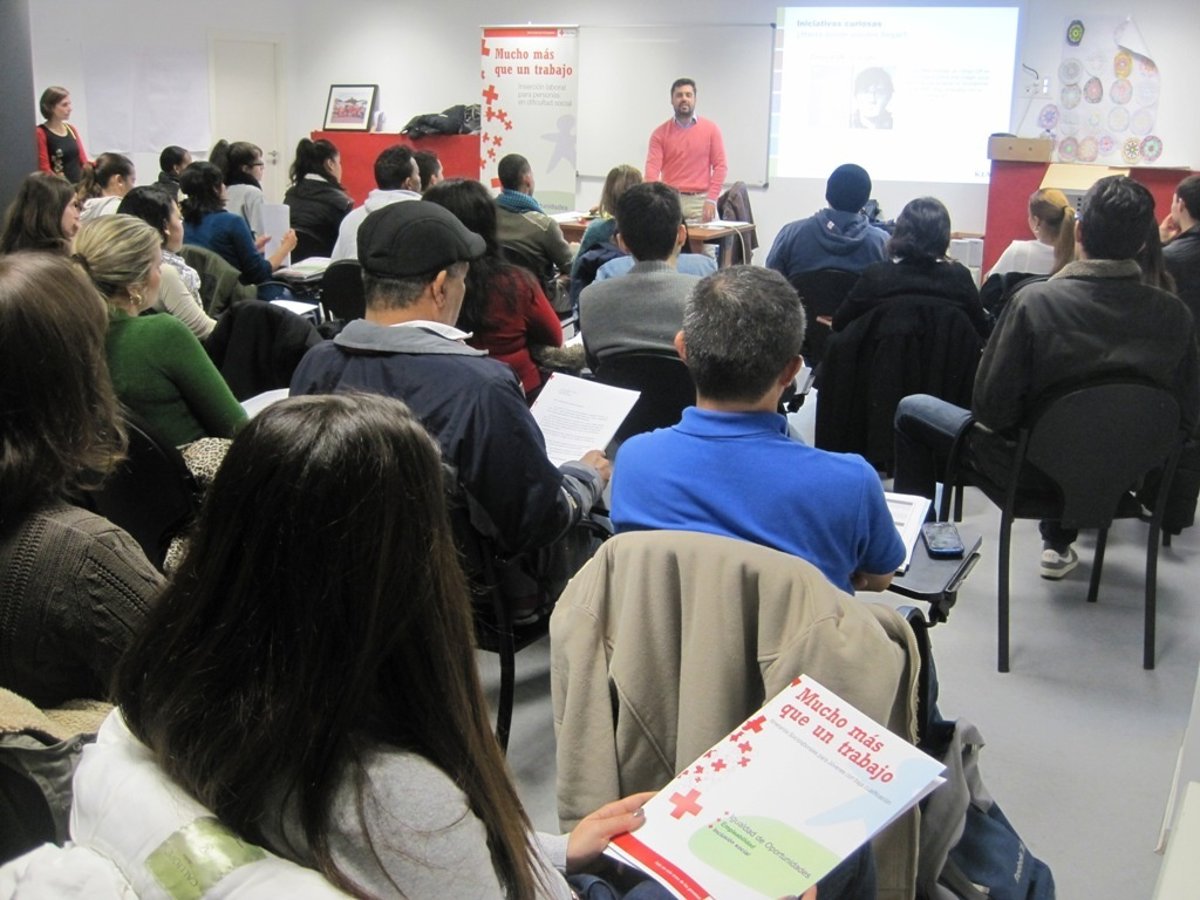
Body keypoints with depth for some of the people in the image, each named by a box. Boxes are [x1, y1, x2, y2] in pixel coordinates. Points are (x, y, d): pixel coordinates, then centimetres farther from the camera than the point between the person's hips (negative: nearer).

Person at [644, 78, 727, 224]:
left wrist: (711, 199, -9)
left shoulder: (711, 129, 6)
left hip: (701, 200, 0)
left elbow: (720, 165, 2)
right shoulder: (660, 133, 5)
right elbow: (652, 167, -5)